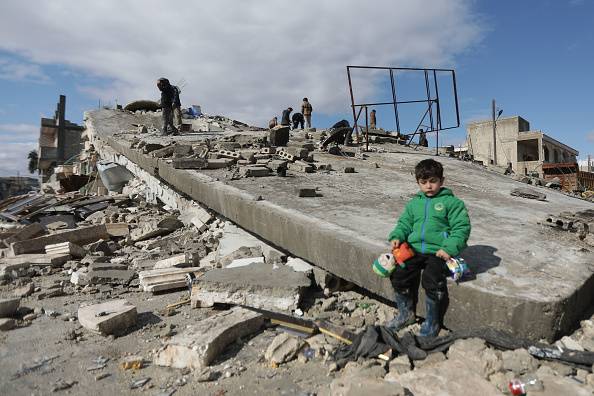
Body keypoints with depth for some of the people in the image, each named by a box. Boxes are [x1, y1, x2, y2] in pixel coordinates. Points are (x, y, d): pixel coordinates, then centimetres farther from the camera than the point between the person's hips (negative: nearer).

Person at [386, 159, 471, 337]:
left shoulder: (451, 202, 1)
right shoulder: (414, 203, 17)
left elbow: (462, 227, -4)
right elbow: (404, 224, 21)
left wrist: (450, 248, -17)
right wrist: (396, 237, -1)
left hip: (439, 252, -5)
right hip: (415, 249, 5)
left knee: (431, 278, -28)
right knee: (399, 273, -15)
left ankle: (432, 322, -4)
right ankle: (406, 313, 11)